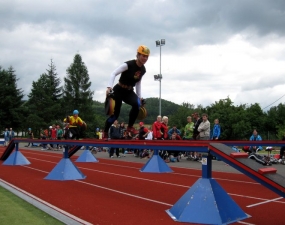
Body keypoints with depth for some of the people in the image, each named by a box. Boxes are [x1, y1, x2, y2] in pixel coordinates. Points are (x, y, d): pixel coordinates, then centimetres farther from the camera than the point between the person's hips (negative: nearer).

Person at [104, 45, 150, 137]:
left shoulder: (143, 70, 0)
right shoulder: (128, 65, -20)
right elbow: (114, 73, -26)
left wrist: (139, 96, 12)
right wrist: (109, 87, -39)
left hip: (129, 92, 5)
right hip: (119, 90, -5)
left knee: (137, 103, -27)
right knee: (115, 114, -5)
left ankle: (130, 126, -10)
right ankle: (104, 133, 17)